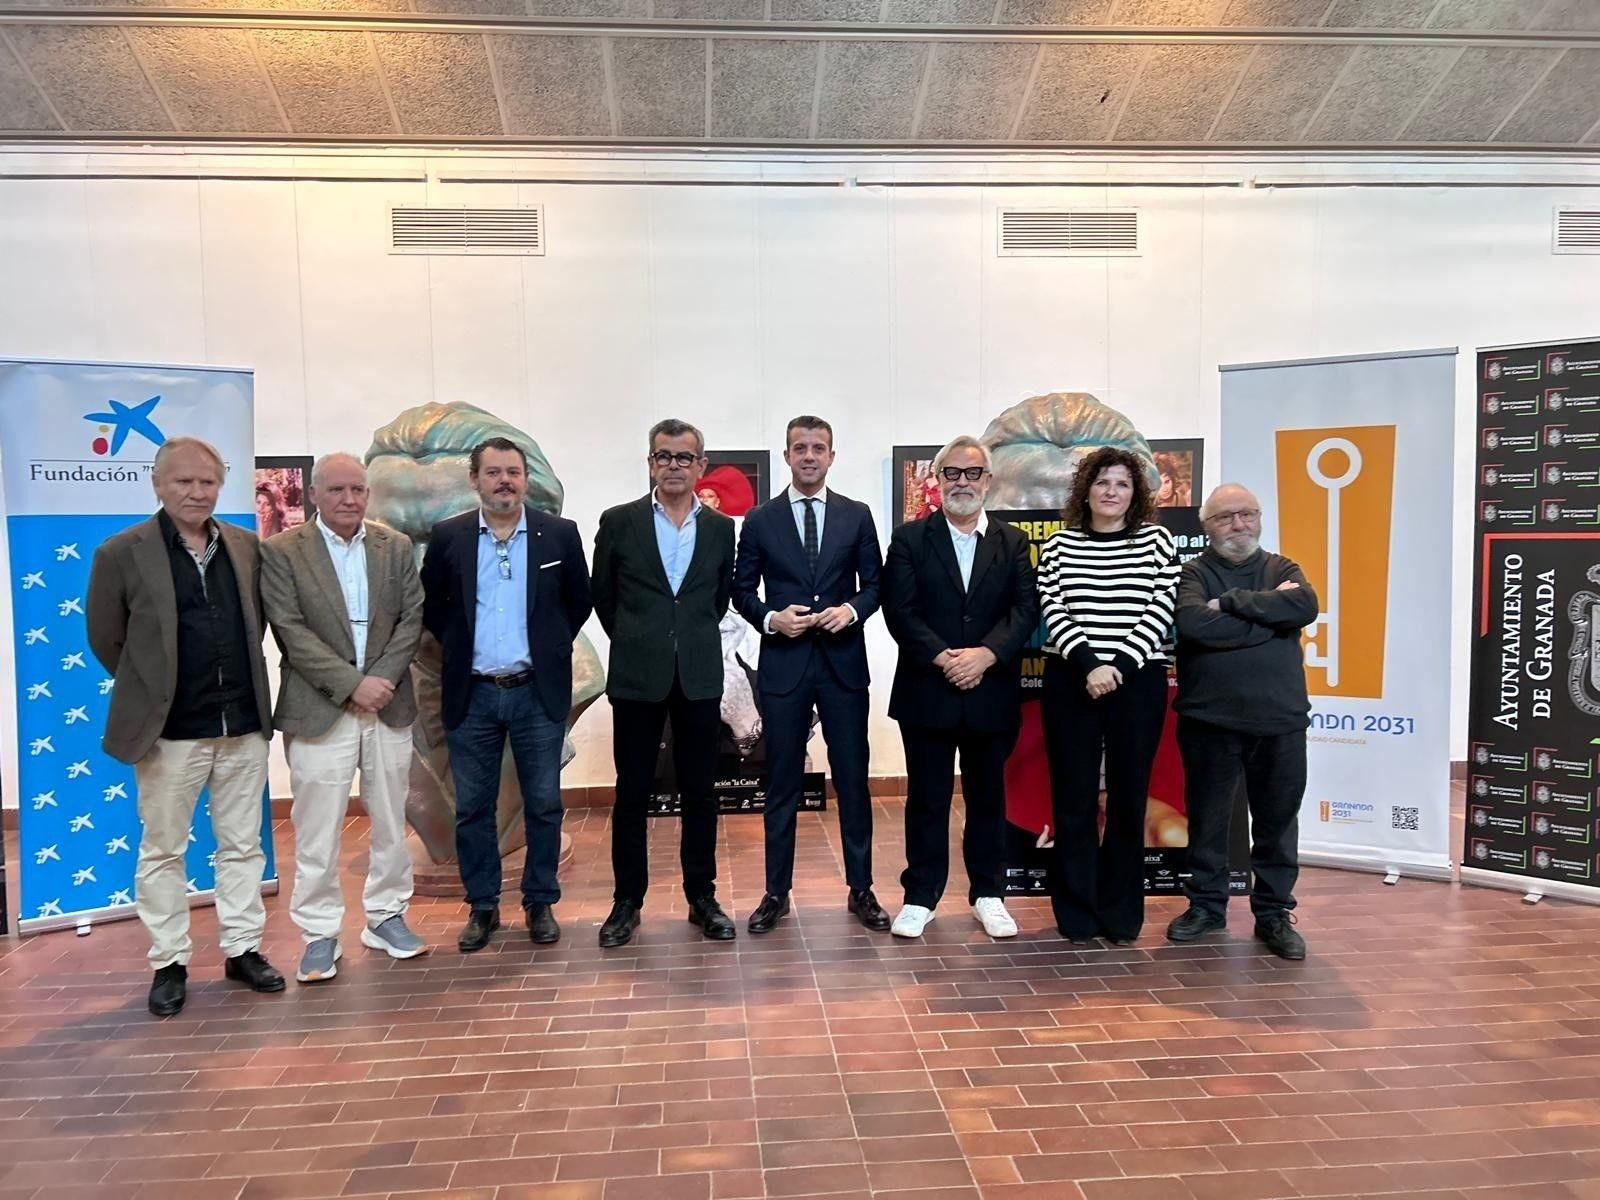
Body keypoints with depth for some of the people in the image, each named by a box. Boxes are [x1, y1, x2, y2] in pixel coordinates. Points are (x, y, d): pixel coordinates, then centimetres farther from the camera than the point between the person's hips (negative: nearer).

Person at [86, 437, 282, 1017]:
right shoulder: (121, 553, -6)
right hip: (170, 731, -3)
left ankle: (243, 949, 24)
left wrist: (241, 684, 12)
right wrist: (150, 692, 7)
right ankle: (169, 963, 22)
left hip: (244, 727, 3)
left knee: (242, 846, 12)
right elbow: (105, 639, 2)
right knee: (162, 851, 9)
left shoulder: (246, 546, 5)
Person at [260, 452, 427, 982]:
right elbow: (291, 632, -10)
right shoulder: (281, 551, -3)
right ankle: (319, 933, 15)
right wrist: (351, 684, -16)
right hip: (319, 711, -3)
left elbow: (411, 619, 2)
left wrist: (382, 679, -11)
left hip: (388, 706, 3)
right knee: (316, 831, 2)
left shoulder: (396, 547, 7)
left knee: (390, 822, 12)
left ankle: (386, 916, 26)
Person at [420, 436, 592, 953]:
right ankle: (482, 907, 22)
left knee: (543, 805, 6)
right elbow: (431, 606, 12)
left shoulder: (560, 534, 0)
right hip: (470, 694, 1)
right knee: (473, 808, 8)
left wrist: (551, 647, 6)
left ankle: (540, 904, 21)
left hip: (538, 692, -1)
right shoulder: (447, 537, 1)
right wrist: (458, 645, 7)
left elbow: (579, 602, 10)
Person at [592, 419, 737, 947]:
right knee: (632, 793, 6)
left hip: (700, 676, 2)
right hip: (637, 676, -1)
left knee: (700, 791, 8)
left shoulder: (720, 527, 6)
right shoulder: (618, 522, 0)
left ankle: (702, 896, 21)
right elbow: (603, 597, 8)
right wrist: (636, 641, 11)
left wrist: (693, 639, 12)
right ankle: (627, 900, 18)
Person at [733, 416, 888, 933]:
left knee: (853, 779, 7)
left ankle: (861, 890, 20)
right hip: (783, 664, 0)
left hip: (844, 662, 1)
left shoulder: (857, 516, 5)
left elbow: (874, 582, 7)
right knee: (782, 783, 7)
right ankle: (776, 892, 19)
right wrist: (770, 618, -13)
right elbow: (742, 590, 6)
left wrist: (853, 610, -13)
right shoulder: (760, 520, 3)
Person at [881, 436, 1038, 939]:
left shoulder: (1013, 542, 8)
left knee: (988, 797, 12)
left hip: (992, 692, 2)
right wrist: (942, 659, -18)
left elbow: (1025, 610, -3)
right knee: (926, 798, 7)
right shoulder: (909, 538, 2)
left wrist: (984, 655, -18)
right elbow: (899, 610, -7)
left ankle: (988, 894, 25)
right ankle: (920, 897, 18)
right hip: (926, 691, -1)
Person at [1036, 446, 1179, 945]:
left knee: (1128, 797, 6)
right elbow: (1054, 611, -2)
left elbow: (1161, 609, -3)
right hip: (1070, 682, 0)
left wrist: (1121, 666, -14)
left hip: (1138, 683, 0)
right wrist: (1090, 665, -15)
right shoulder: (1060, 545, 5)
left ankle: (1121, 913, 18)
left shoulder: (1156, 540, 5)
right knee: (1073, 798, 3)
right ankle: (1077, 913, 14)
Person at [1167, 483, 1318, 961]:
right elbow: (1194, 625, -20)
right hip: (1209, 720, -2)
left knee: (1277, 819, 10)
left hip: (1280, 721, 2)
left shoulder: (1282, 569, 9)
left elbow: (1305, 607, -14)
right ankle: (1206, 906, 26)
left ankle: (1274, 913, 24)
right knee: (1207, 818, 10)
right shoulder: (1193, 573, 1)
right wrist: (1269, 615, -13)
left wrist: (1232, 601, -15)